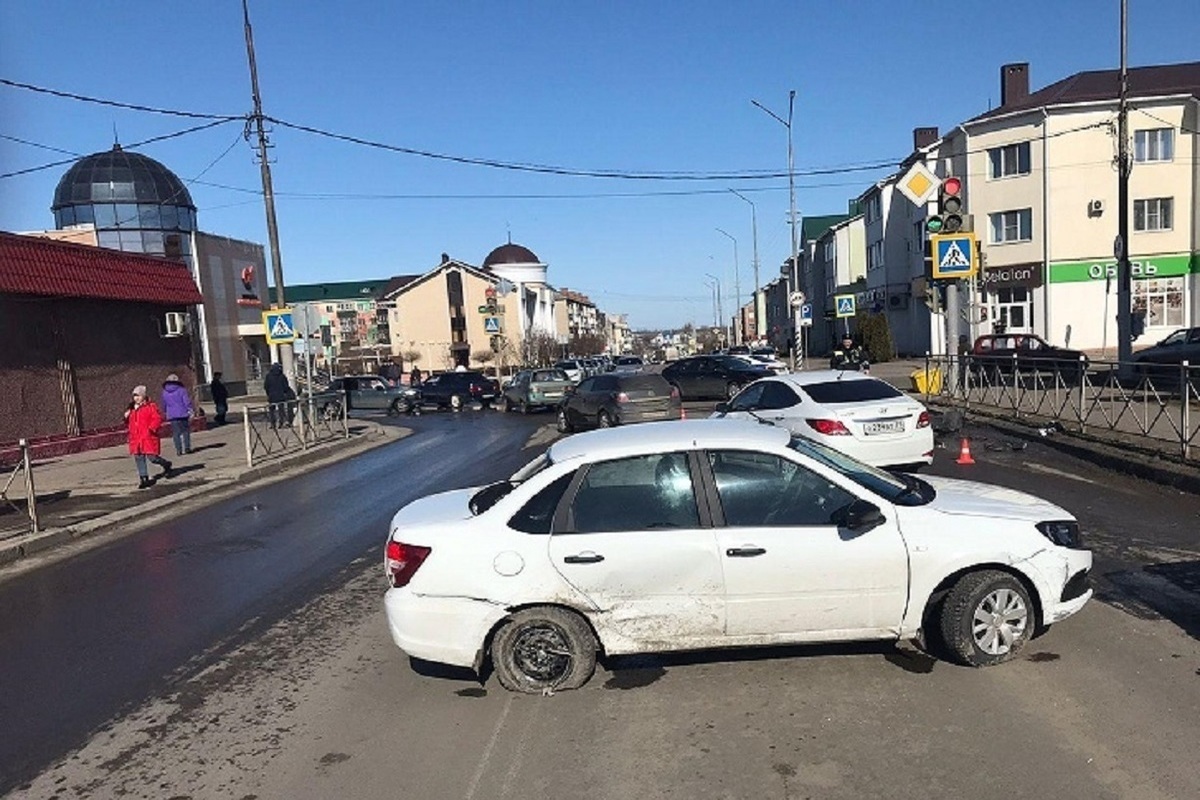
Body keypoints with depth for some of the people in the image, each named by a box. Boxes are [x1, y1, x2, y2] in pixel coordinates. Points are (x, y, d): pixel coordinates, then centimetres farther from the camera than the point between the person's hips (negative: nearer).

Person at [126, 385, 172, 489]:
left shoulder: (150, 406, -6)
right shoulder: (132, 409, 16)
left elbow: (158, 418, -12)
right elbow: (129, 422, 27)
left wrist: (151, 429, -20)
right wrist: (126, 417, 5)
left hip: (148, 437, -7)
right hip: (136, 438, 7)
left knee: (152, 457, -8)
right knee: (139, 458, 3)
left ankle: (166, 465, 22)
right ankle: (144, 478, 8)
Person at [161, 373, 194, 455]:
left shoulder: (164, 392, 6)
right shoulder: (181, 390, -6)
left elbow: (164, 405, 15)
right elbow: (187, 402, -9)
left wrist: (166, 412, 29)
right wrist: (190, 412, -4)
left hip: (172, 415, 3)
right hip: (183, 414, -2)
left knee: (176, 433, 5)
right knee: (185, 431, 7)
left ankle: (179, 450, 2)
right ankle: (187, 448, 3)